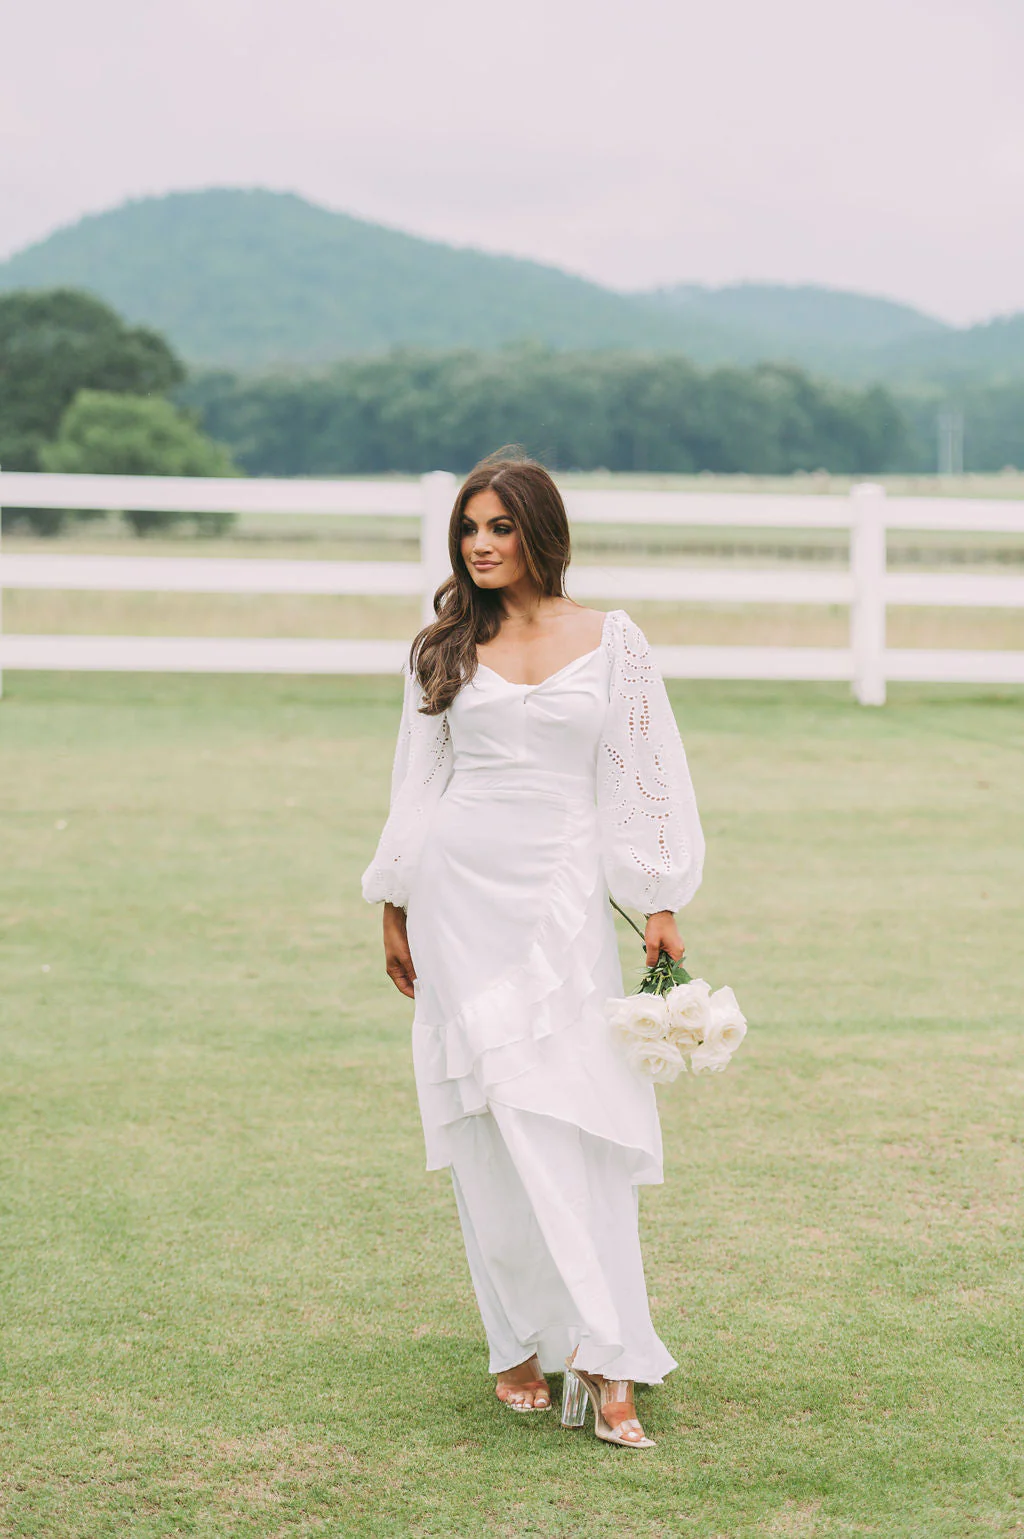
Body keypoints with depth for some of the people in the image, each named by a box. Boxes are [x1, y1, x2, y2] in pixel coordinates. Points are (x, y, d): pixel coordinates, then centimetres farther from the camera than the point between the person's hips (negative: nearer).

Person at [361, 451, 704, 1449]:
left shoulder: (610, 642, 4)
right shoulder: (444, 648, 8)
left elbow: (642, 777, 5)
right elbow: (417, 781, 13)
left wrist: (660, 907, 0)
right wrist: (394, 909, 12)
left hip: (562, 895, -1)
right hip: (461, 890, 1)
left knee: (573, 1117, -7)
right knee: (492, 1122, -2)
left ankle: (603, 1361, -4)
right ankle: (520, 1343, 4)